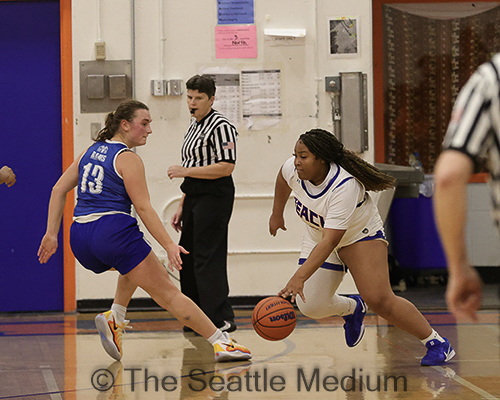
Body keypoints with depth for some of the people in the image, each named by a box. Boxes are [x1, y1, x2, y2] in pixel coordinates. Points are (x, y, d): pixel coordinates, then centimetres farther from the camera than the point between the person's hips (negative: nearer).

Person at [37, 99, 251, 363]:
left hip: (79, 238, 7)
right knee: (168, 294, -5)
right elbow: (143, 208, -11)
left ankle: (114, 318, 16)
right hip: (114, 231, -7)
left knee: (133, 265, 36)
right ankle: (221, 343, -7)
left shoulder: (91, 151, 18)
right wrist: (169, 246, -14)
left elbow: (59, 190, 16)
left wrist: (52, 233, 15)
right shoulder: (127, 159, -4)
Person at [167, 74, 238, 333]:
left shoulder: (220, 126, -11)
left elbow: (226, 167, -21)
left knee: (207, 257, -11)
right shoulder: (194, 126, 18)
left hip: (214, 196, -10)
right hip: (195, 196, 10)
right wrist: (182, 207, 21)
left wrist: (185, 171, -17)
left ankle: (222, 319, -9)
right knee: (188, 257, 12)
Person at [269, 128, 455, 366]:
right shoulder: (293, 169, -20)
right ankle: (352, 308, 26)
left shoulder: (344, 187, -38)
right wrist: (277, 214, 20)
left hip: (361, 236, -6)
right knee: (310, 306, -8)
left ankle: (436, 343, -5)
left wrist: (299, 277, -52)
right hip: (318, 237, 6)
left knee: (379, 300, -21)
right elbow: (283, 178, 9)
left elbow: (330, 241, -45)